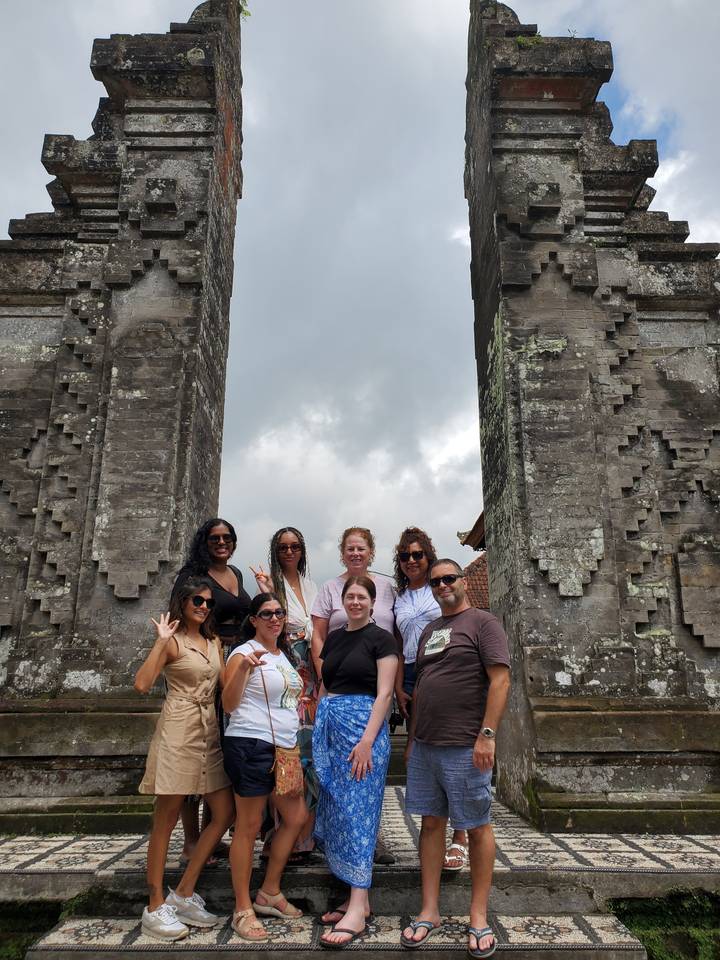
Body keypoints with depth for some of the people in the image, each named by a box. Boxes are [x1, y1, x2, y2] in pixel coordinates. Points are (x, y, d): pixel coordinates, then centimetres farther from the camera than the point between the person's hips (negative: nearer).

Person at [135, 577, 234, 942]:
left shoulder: (214, 642, 13)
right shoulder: (172, 641, -6)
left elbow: (227, 684, 10)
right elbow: (142, 684, -18)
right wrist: (160, 642, -21)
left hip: (209, 732, 7)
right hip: (179, 730, -7)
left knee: (224, 813, 7)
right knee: (166, 819, 3)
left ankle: (184, 893, 19)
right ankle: (155, 907, 16)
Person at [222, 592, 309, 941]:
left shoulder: (283, 655, 16)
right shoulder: (243, 653, -9)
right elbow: (229, 704, -17)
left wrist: (302, 703, 15)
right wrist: (243, 668, -29)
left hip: (284, 746, 8)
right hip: (251, 745, -8)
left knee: (296, 816, 12)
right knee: (248, 826, 1)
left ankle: (269, 893, 27)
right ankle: (243, 910, 15)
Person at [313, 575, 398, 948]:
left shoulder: (381, 639, -5)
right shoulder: (333, 638, 13)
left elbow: (384, 694, -11)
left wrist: (367, 740, -20)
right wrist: (318, 732, 12)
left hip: (363, 725, -7)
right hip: (330, 726, 7)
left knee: (356, 810, -6)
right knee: (336, 810, 9)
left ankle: (357, 910, 0)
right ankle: (359, 898, 21)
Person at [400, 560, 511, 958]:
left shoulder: (482, 622, -4)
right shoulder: (428, 631, 16)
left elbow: (500, 679, -12)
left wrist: (487, 735, -18)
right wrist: (412, 738, 16)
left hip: (465, 747, -6)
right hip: (424, 746, 6)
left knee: (477, 827, 5)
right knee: (431, 822, 10)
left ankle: (478, 917, 17)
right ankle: (429, 911, 20)